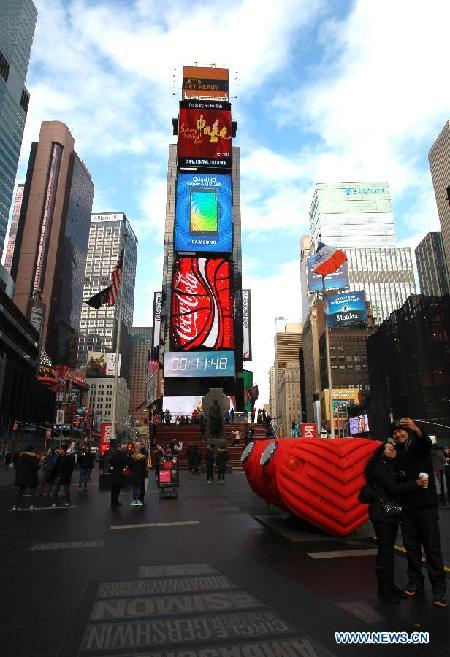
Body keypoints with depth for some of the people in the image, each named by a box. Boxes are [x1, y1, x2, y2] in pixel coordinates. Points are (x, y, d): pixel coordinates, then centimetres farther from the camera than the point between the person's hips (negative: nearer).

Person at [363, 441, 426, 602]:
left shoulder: (391, 467, 17)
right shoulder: (380, 467, -9)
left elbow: (398, 486, 9)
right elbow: (392, 487, -17)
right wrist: (415, 484, -16)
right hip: (382, 513, -8)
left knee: (388, 549, 14)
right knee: (385, 550, -4)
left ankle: (389, 585, 23)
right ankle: (384, 589, 5)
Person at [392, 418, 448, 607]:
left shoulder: (418, 445, 0)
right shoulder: (396, 453, 10)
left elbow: (427, 442, -27)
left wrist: (416, 430, -45)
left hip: (425, 504, -4)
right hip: (407, 506, 4)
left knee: (432, 547, -1)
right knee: (411, 547, 11)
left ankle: (439, 589, 6)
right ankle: (415, 583, 23)